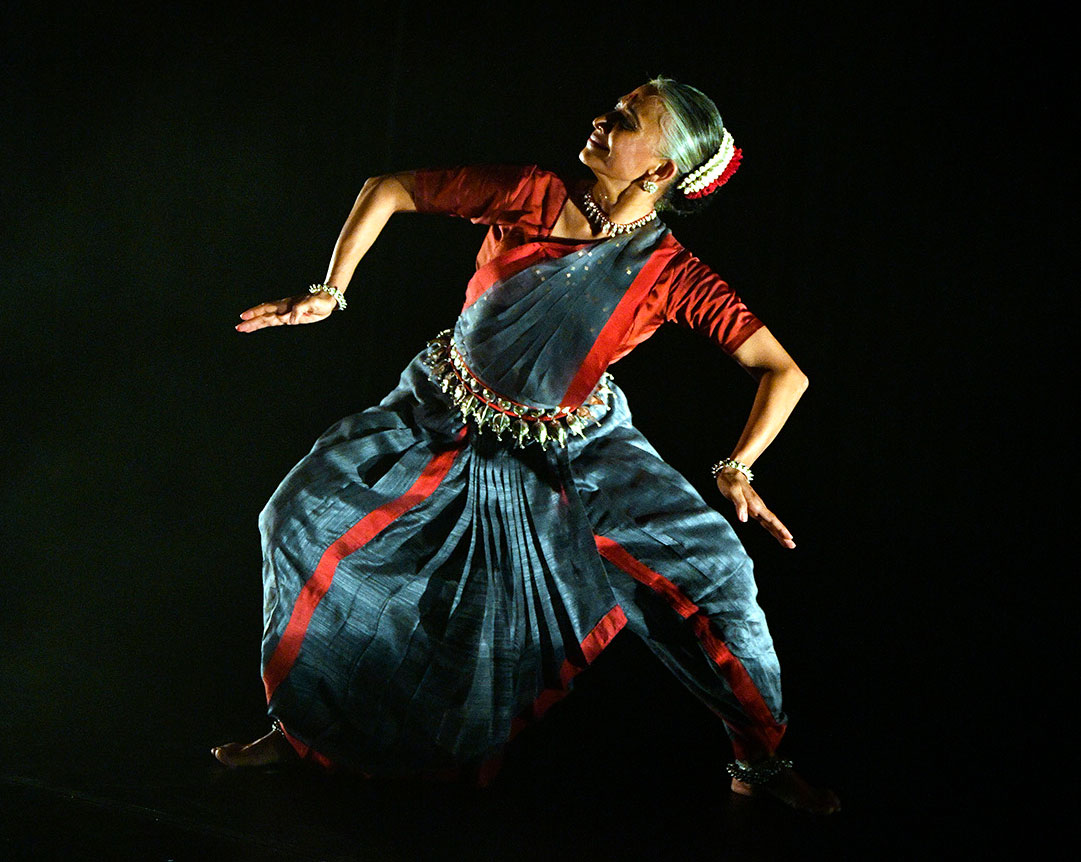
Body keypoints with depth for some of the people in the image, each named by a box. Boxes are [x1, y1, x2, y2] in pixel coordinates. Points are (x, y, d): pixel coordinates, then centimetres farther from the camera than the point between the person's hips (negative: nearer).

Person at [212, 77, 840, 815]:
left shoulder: (670, 275, -21)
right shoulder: (531, 196, -18)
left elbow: (785, 371, -21)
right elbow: (388, 189, -8)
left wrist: (737, 468, -34)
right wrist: (329, 294, -12)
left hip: (575, 446, -1)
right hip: (446, 422, 2)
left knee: (712, 566, -15)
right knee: (302, 518, -7)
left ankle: (761, 760, 6)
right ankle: (299, 728, 13)